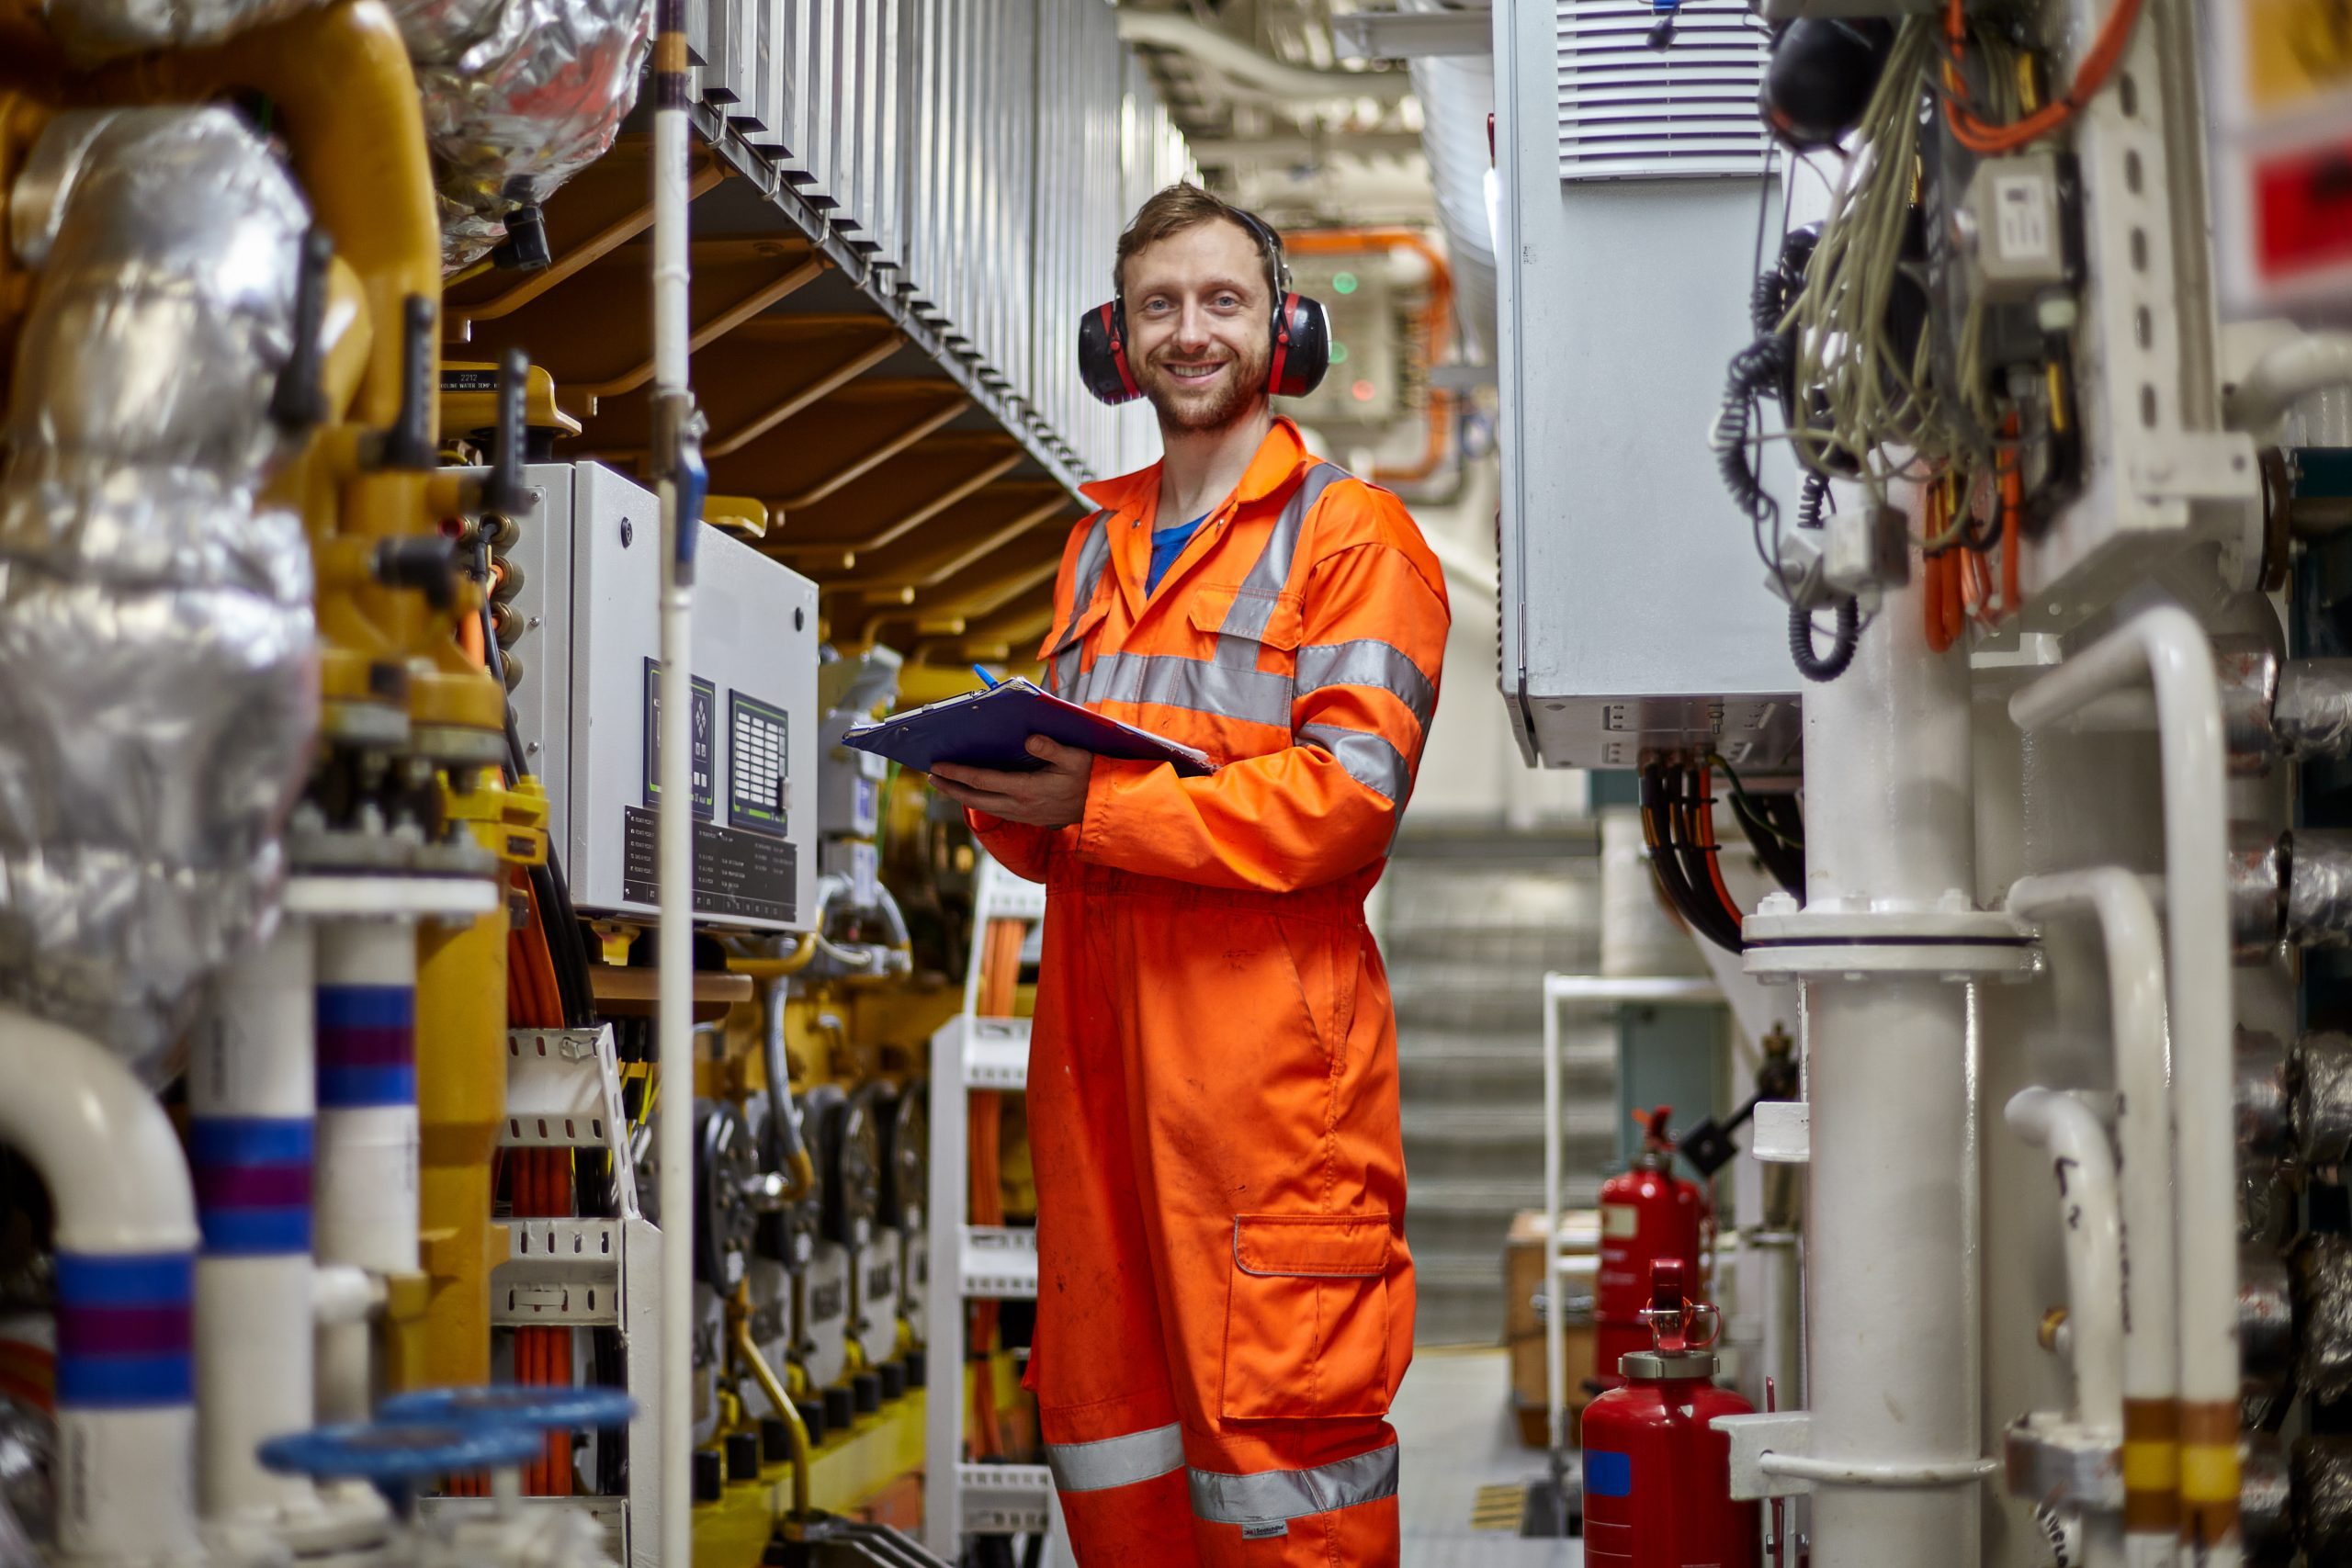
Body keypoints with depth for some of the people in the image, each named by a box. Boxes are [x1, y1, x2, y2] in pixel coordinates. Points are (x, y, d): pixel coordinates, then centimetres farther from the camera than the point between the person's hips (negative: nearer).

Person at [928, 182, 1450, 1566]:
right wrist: (1004, 798, 0)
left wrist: (1095, 809, -17)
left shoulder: (1350, 533, 0)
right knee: (1102, 1414, 11)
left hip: (1265, 1047, -7)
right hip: (1093, 1033, 7)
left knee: (1274, 1412, -7)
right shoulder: (1098, 547, 23)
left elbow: (1345, 794, -13)